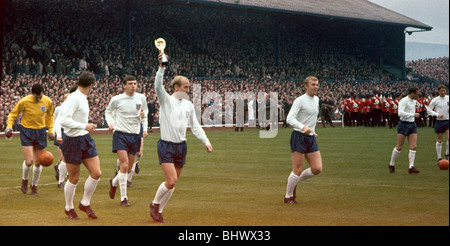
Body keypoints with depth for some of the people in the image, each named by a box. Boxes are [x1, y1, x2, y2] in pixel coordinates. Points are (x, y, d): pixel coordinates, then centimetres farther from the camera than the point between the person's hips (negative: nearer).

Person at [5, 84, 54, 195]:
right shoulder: (24, 102, -16)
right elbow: (13, 114, -3)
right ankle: (25, 180, 18)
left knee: (38, 162, 5)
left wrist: (50, 130, 9)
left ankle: (34, 185, 27)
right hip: (26, 132, -3)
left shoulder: (48, 101, -6)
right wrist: (9, 126, -18)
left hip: (41, 132, 3)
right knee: (29, 161, -13)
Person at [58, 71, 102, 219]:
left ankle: (85, 203, 20)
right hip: (72, 141, -8)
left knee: (96, 173, 1)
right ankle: (69, 208, 25)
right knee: (74, 178, 3)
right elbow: (64, 120, -25)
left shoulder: (83, 99, 9)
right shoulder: (73, 98, -18)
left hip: (85, 139, 8)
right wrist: (85, 126, -25)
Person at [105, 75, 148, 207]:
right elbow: (108, 111, 12)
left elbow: (144, 113, 19)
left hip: (135, 136, 4)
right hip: (120, 134, -4)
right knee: (124, 165, -16)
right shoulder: (117, 99, -5)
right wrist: (110, 123, -6)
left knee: (129, 168, 9)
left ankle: (114, 182, 40)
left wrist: (145, 129, 6)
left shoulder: (141, 98, 4)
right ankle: (123, 198, -9)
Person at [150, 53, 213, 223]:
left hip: (181, 146, 6)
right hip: (166, 145, -6)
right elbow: (158, 86, -23)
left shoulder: (189, 105, 12)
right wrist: (162, 68, -36)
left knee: (173, 183, 7)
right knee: (171, 181, -16)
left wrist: (206, 142, 6)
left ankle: (159, 211, 21)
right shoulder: (166, 100, -4)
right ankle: (155, 203, 9)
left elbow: (195, 126, 17)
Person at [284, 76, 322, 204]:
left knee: (317, 169, -1)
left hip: (311, 138, 7)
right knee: (298, 169, -6)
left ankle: (295, 181, 21)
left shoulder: (316, 99, 13)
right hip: (299, 137, -7)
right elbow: (290, 118, -21)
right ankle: (288, 196, 11)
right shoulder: (300, 100, -11)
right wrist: (303, 127, -35)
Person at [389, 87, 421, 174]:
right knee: (399, 147, 0)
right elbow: (400, 113, -29)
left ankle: (411, 167, -5)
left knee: (414, 146, -4)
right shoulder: (403, 101, -16)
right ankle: (391, 165, 18)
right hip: (404, 125, -7)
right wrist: (413, 115, -26)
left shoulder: (413, 101, 11)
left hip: (412, 125, 7)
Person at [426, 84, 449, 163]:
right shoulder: (435, 100, -5)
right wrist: (437, 114, -14)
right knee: (439, 140, 4)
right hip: (439, 121, -2)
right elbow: (429, 110, -2)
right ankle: (439, 158, 14)